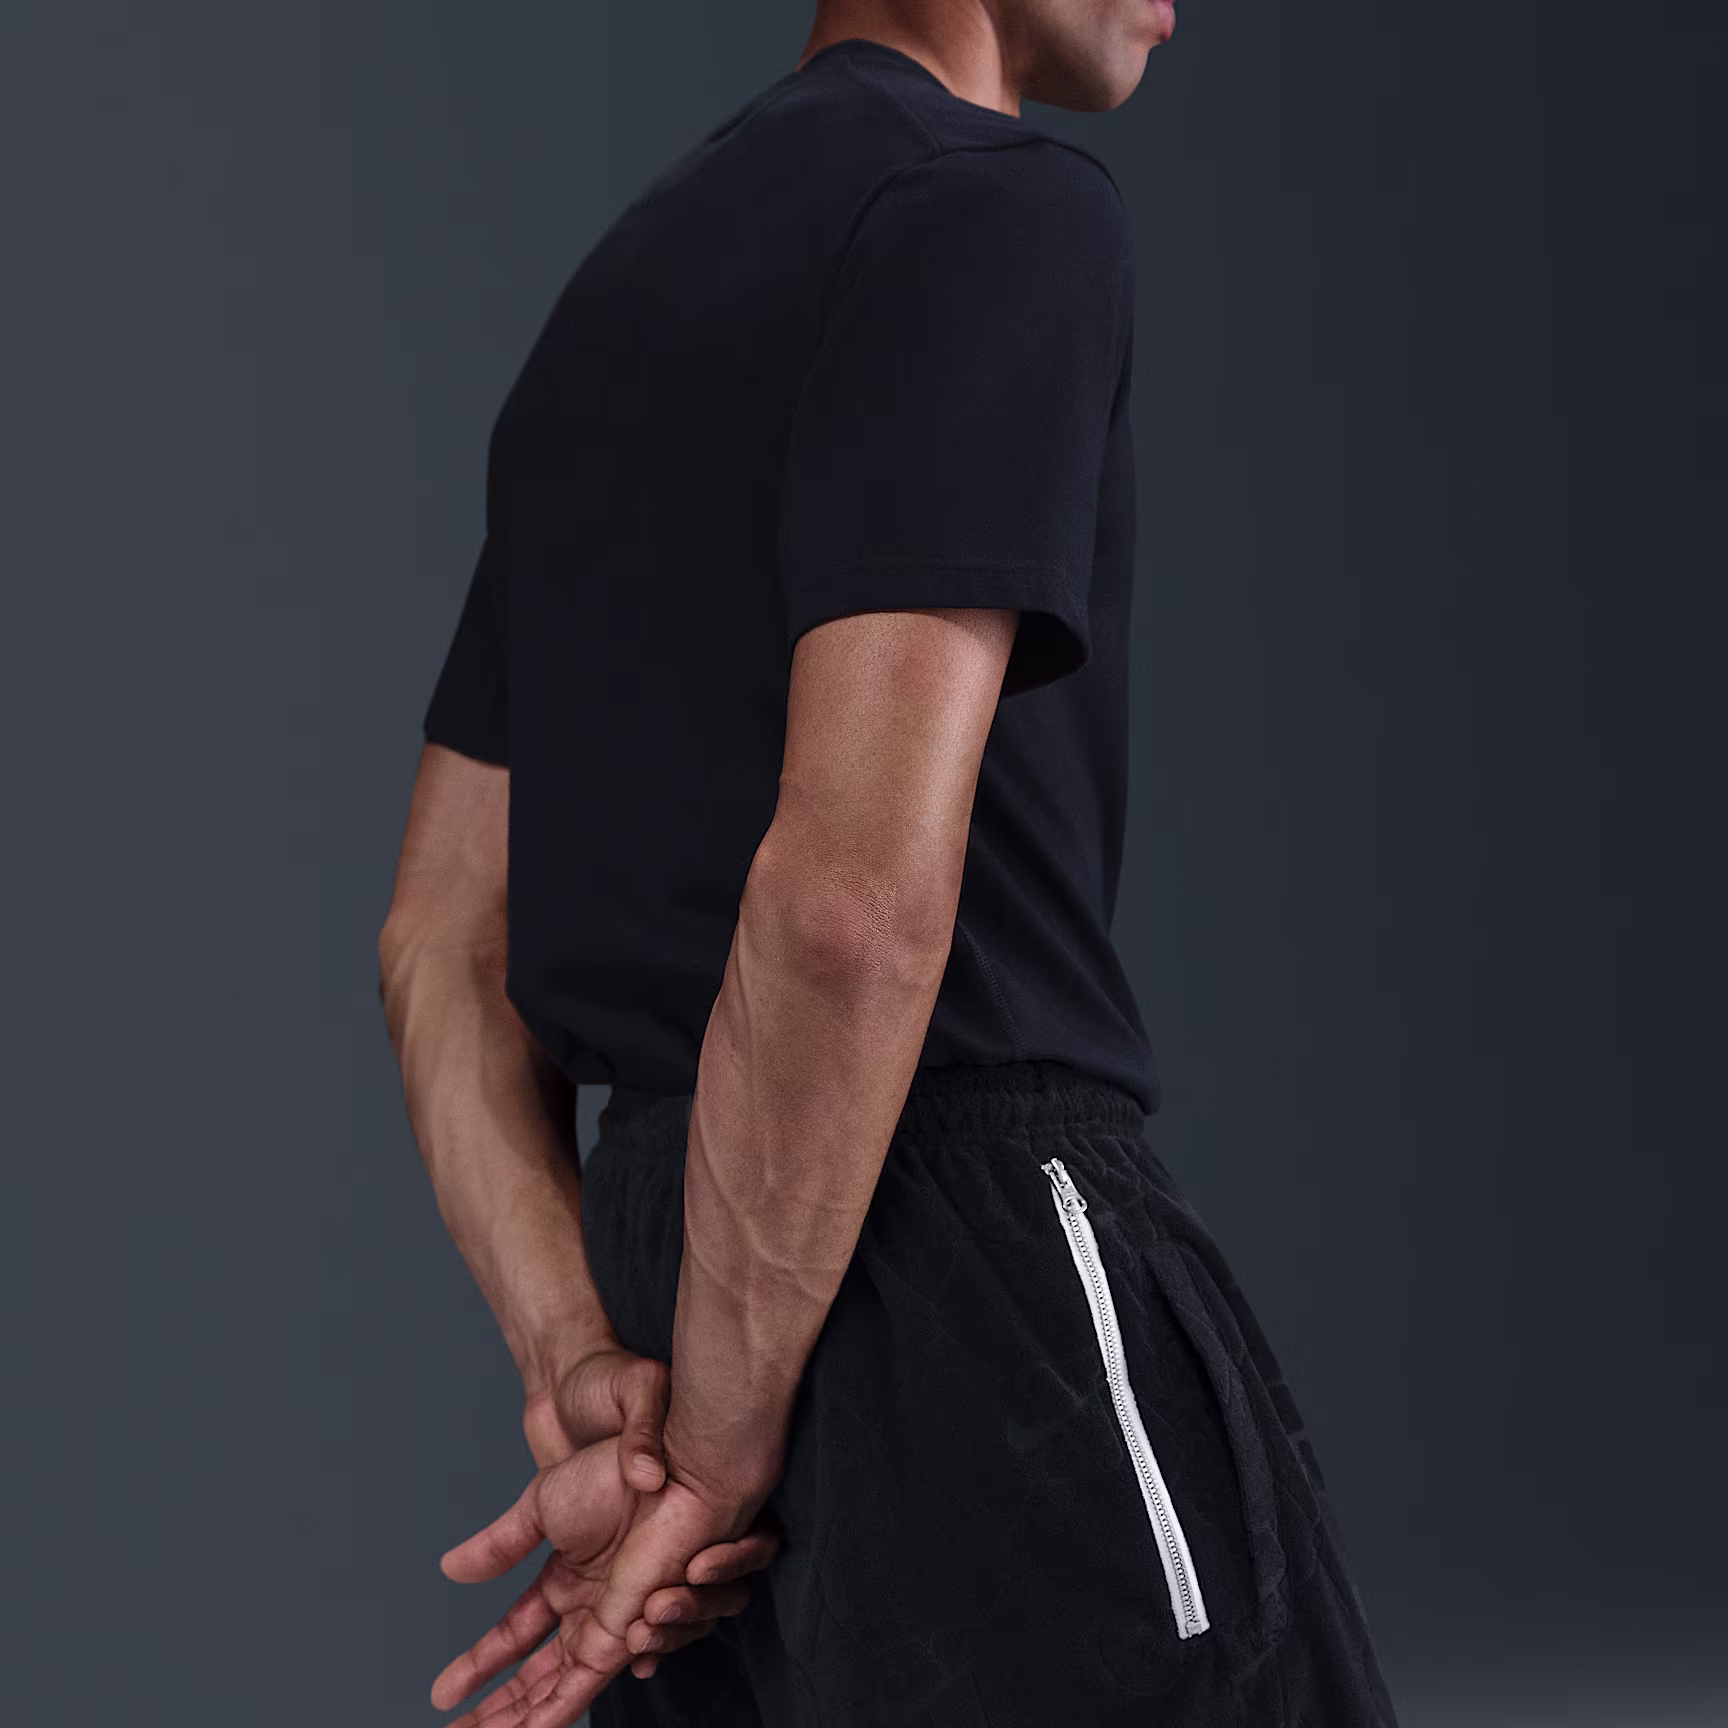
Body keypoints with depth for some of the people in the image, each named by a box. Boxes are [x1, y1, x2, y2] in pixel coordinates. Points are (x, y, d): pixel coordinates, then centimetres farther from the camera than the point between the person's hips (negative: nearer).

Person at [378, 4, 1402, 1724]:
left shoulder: (622, 292, 19)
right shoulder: (1000, 209, -9)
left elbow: (441, 939, 18)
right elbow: (855, 890, -21)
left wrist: (582, 1367, 6)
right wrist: (721, 1448, -13)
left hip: (706, 1283, 9)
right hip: (974, 1261, -9)